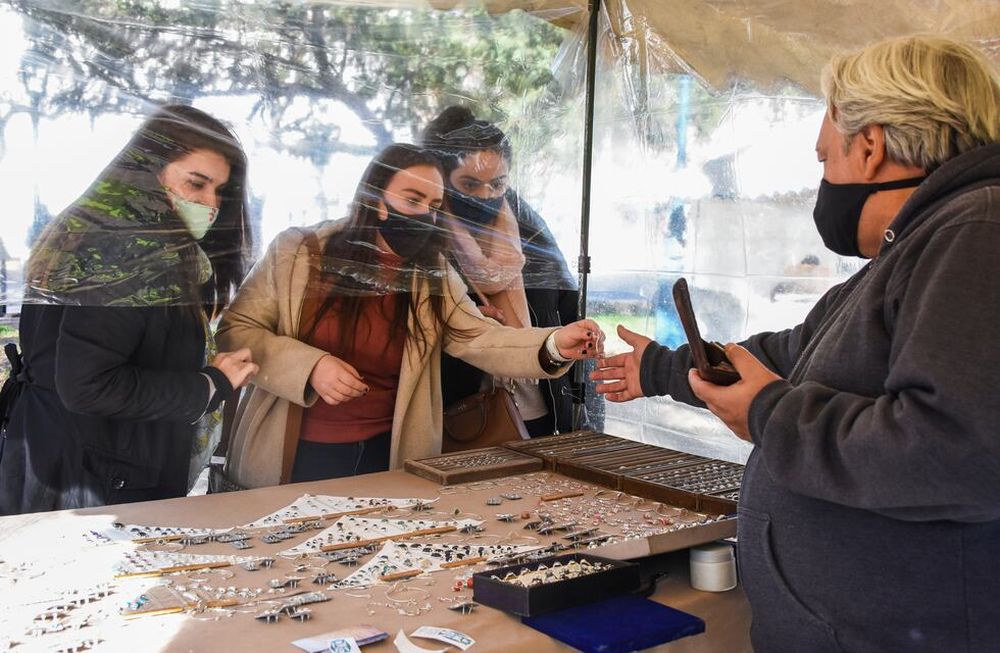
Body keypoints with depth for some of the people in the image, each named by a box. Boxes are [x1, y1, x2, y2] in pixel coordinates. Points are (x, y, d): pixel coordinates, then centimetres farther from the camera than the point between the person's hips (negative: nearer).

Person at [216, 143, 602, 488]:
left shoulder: (432, 275, -1)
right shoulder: (297, 251, -7)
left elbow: (481, 339, -13)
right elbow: (234, 331, -6)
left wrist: (553, 346, -32)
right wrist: (309, 366, -23)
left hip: (385, 456, 2)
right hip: (292, 457, -2)